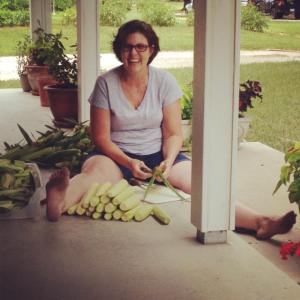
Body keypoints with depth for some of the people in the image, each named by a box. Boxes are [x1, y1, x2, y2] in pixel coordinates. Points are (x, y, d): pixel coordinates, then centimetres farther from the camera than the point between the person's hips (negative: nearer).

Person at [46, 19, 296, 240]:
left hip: (158, 154, 1)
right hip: (116, 156, -1)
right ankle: (60, 202, -70)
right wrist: (129, 163, -22)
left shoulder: (165, 82, -2)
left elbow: (173, 134, -1)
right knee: (94, 169, -37)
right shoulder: (106, 84, -6)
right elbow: (101, 136, -6)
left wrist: (168, 161, -22)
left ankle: (259, 222, -43)